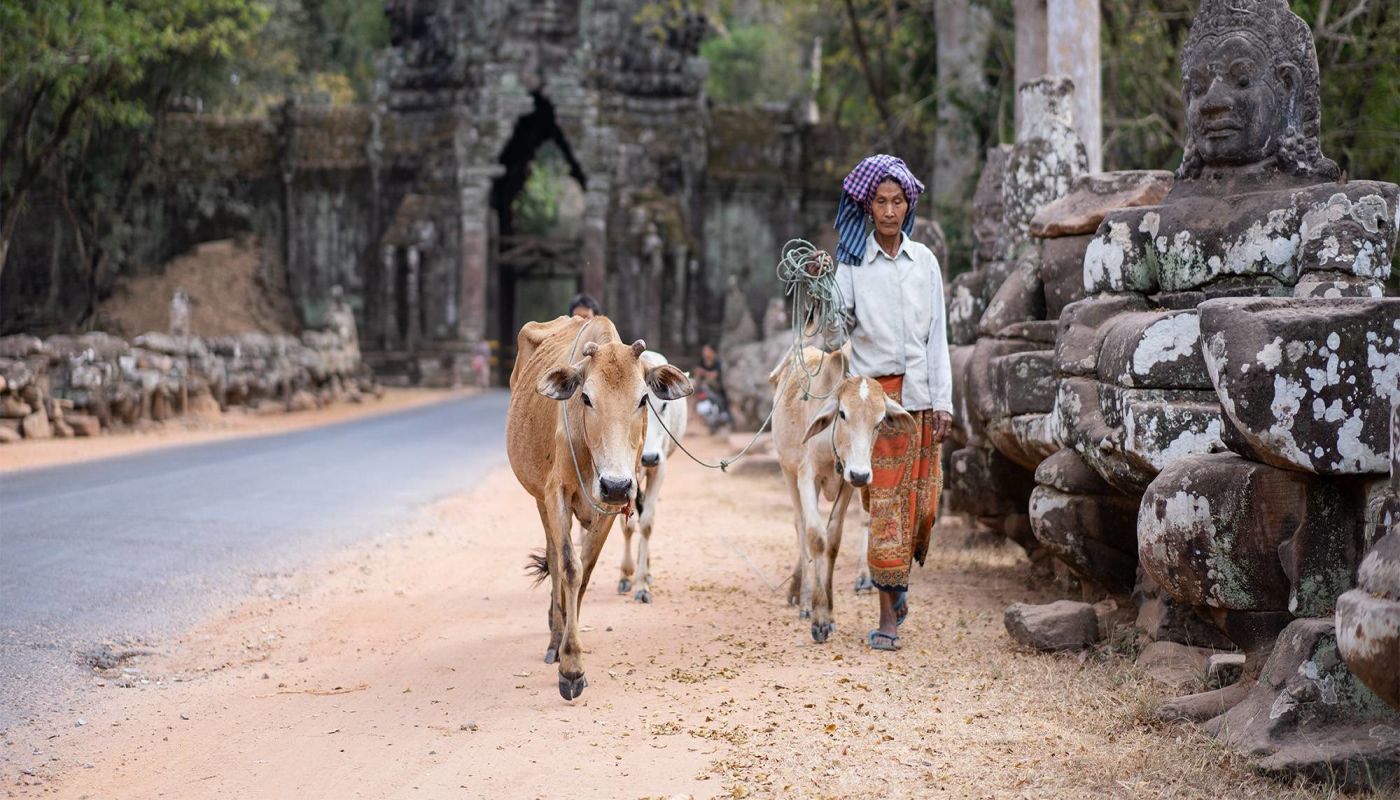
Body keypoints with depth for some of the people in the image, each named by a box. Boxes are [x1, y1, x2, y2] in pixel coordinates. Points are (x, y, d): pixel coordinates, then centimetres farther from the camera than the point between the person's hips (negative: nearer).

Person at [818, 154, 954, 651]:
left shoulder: (924, 260, 8)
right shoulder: (851, 263, -1)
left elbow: (937, 334, 9)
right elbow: (834, 336, -7)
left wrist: (942, 401, 4)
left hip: (919, 394, 3)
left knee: (921, 498, 4)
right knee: (884, 499, -5)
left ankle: (896, 580, 29)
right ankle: (889, 615, -2)